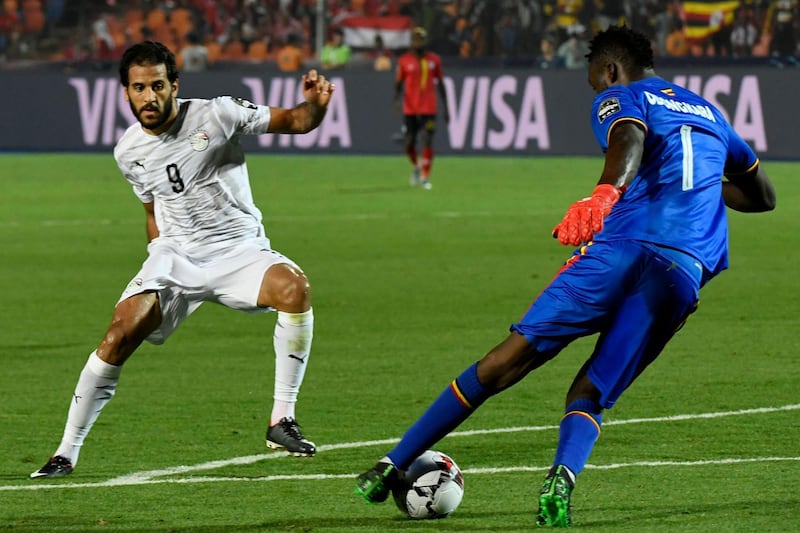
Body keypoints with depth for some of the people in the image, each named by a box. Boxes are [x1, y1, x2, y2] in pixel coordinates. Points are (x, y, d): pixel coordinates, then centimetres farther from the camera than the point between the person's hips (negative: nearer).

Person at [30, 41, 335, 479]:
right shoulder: (129, 152, 4)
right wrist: (157, 272, 14)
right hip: (174, 254, 3)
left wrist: (314, 104, -30)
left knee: (293, 287, -34)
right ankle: (66, 453, -8)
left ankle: (282, 421, -22)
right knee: (121, 332, -20)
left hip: (239, 250, -2)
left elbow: (295, 122, -8)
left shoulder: (216, 115, -10)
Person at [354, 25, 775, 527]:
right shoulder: (708, 112, 32)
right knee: (589, 396, 6)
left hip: (622, 247, -4)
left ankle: (392, 466, 10)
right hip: (686, 272, 4)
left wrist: (603, 194, -30)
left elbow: (629, 141, -11)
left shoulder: (619, 98, 15)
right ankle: (564, 475, -28)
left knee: (508, 360, 5)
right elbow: (763, 194, 42)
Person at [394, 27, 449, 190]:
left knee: (427, 141, -10)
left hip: (428, 109, 0)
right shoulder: (404, 60, 3)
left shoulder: (434, 60, 5)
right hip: (410, 109, 0)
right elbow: (399, 83, 5)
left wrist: (446, 108, 10)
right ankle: (416, 166, 31)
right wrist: (397, 98, -16)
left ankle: (425, 177, -3)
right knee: (408, 144, 1)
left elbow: (440, 84, 11)